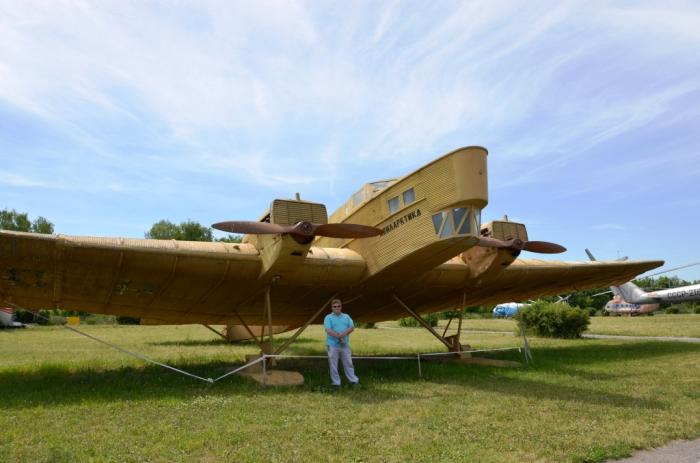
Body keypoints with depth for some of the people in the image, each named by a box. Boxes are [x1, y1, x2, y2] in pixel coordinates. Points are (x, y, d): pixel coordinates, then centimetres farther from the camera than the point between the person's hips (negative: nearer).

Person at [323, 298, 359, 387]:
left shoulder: (346, 316, 10)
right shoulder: (328, 317, -2)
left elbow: (352, 327, 0)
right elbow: (328, 330, -14)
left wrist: (343, 334, -16)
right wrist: (339, 337, -18)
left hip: (345, 345, 3)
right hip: (333, 345, -3)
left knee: (348, 363, 10)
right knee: (333, 365, 3)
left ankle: (353, 380, 20)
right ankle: (336, 383, 13)